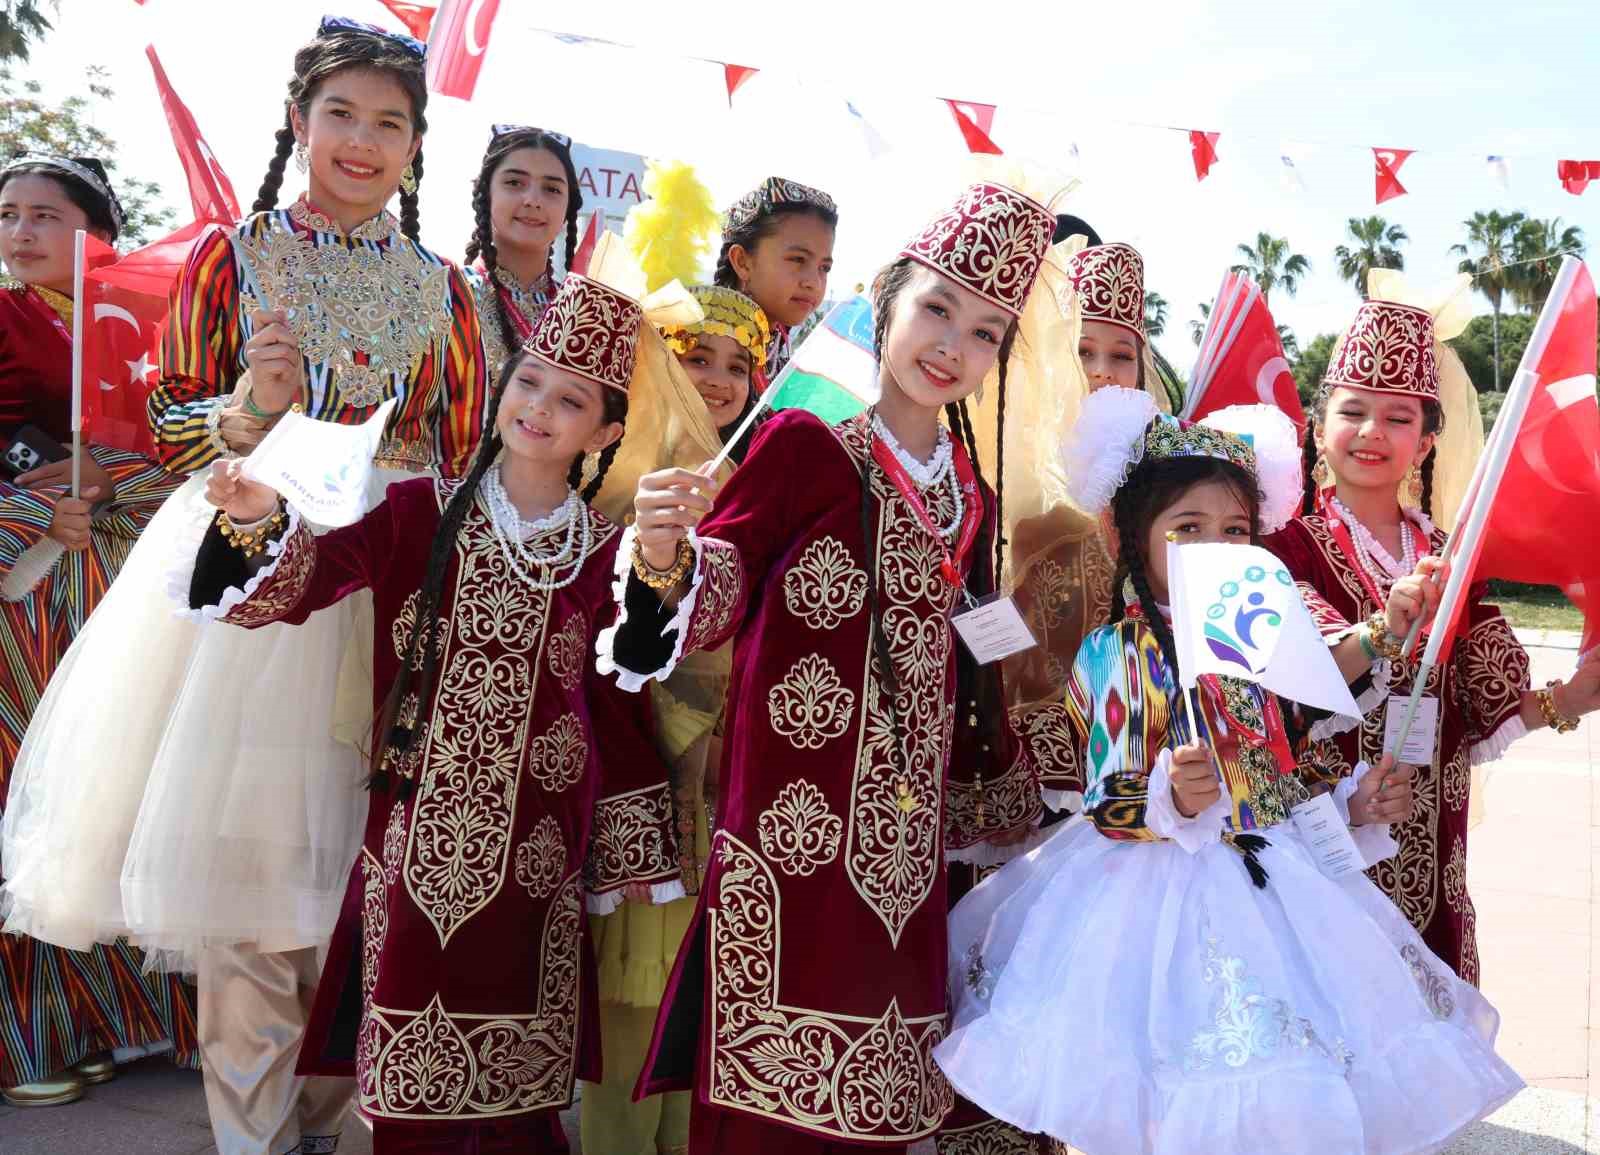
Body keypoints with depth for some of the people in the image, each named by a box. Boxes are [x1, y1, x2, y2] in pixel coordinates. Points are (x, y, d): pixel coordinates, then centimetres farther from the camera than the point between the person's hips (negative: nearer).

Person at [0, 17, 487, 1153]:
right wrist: (251, 407, -17)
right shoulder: (231, 257, 3)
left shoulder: (439, 287, 8)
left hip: (392, 588, 2)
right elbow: (173, 426, 2)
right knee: (238, 845, -3)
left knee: (352, 861, 4)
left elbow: (464, 457, 9)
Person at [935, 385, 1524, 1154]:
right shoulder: (1114, 656, -8)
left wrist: (1353, 804, 1)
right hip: (1161, 888, -5)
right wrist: (1174, 800, -32)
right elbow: (1110, 806, -13)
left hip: (1276, 880, 6)